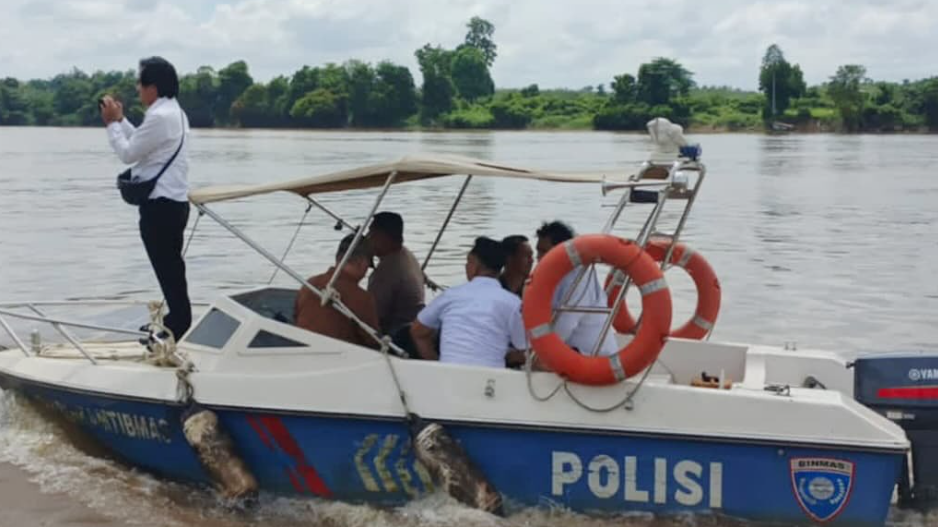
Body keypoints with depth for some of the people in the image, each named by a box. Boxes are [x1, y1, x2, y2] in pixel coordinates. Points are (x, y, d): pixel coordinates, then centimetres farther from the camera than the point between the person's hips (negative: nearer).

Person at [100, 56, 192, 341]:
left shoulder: (159, 117, -19)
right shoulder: (174, 112, 14)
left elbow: (128, 154, -13)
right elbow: (142, 145, 22)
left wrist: (112, 123, -1)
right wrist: (121, 119, 16)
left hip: (161, 205, -10)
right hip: (174, 202, 10)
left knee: (168, 269, -2)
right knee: (170, 267, 18)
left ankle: (181, 325, 5)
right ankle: (177, 321, 28)